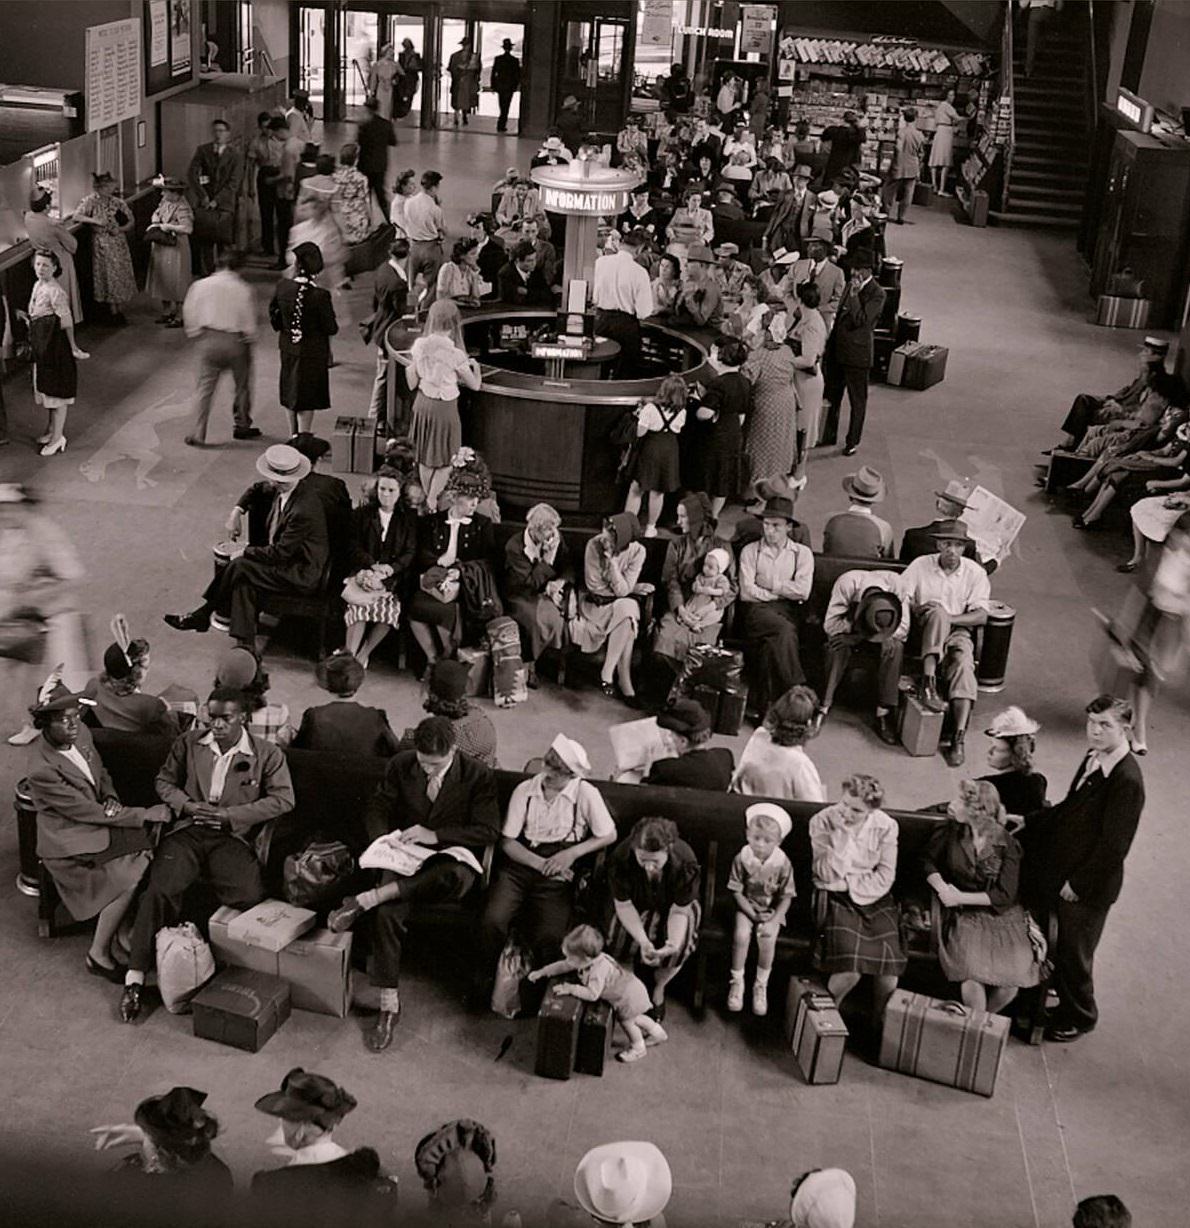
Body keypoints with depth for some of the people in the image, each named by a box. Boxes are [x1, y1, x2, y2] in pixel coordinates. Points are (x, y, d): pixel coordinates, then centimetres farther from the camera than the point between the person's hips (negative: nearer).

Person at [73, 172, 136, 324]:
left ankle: (119, 310, 12)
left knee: (121, 275, 4)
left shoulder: (115, 201, 6)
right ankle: (112, 311, 7)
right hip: (101, 243, -4)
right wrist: (95, 221, -25)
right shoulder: (90, 201, -6)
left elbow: (130, 221, 9)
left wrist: (120, 229, -10)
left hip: (118, 242, 4)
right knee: (108, 276, 0)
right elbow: (77, 216, -16)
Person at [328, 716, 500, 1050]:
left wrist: (436, 835, -20)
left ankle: (366, 899, -32)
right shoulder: (400, 765, 2)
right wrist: (384, 842, -12)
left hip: (452, 858, -2)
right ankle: (389, 1006, -18)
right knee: (388, 915, -28)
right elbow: (377, 809, 11)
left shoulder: (478, 776, -8)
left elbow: (489, 830, -11)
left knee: (454, 877, -42)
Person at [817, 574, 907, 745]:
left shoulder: (896, 583, -32)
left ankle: (884, 712, -22)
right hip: (849, 624, -1)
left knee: (895, 646, -29)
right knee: (838, 646, -33)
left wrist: (859, 638, -34)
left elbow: (903, 629, -27)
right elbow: (830, 625, -29)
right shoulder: (847, 583, -35)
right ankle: (823, 707, -28)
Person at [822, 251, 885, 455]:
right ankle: (828, 435, 32)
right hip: (837, 349, 8)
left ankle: (853, 442, 15)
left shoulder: (876, 294, -15)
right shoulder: (851, 284, 9)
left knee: (857, 400, 5)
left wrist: (854, 295, -28)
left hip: (857, 354, -8)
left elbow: (861, 320, -25)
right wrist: (830, 342, 16)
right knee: (832, 395, 18)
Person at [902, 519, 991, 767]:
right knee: (937, 612, -34)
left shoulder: (975, 573, 3)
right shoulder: (921, 565, 3)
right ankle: (928, 683, -38)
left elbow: (981, 616, -5)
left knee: (963, 662, -31)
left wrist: (949, 618, -19)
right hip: (924, 632, -1)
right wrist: (917, 609, -23)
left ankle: (958, 739, -34)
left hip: (957, 632, 1)